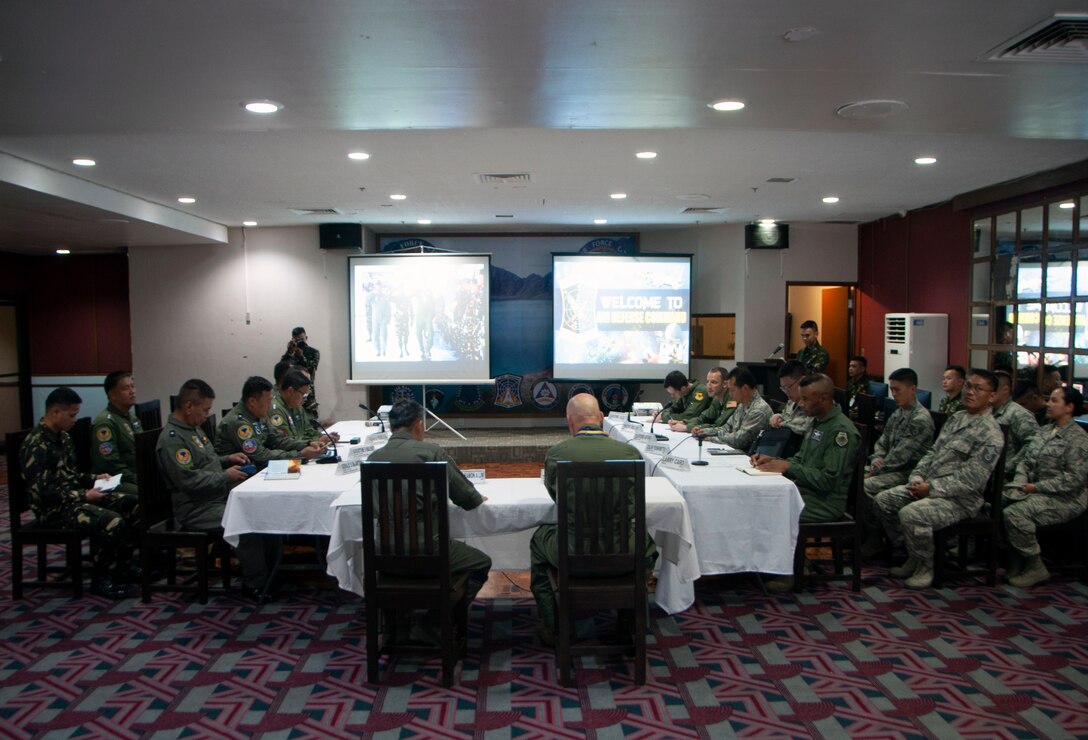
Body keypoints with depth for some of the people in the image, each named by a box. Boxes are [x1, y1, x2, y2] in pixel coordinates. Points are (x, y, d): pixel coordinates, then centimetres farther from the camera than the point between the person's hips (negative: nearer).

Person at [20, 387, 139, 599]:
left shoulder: (62, 436, 10)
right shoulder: (36, 445, -20)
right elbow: (42, 492, -24)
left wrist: (94, 478, 5)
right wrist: (84, 496, -21)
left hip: (74, 496, 9)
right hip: (53, 508, -9)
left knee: (134, 504, -2)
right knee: (112, 521, -30)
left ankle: (122, 563, 10)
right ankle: (101, 578, -9)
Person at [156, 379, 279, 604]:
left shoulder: (193, 428, 15)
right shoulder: (172, 439, -16)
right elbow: (190, 481, -23)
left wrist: (227, 459, 12)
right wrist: (226, 476, -13)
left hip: (219, 496, 10)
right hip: (197, 508, -10)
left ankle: (271, 572, -2)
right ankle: (255, 585, -15)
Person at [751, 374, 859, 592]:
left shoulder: (841, 431, -17)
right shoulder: (818, 422, 13)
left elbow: (828, 480, -22)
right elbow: (800, 461, 19)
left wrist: (787, 467, -22)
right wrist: (772, 460, 2)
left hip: (826, 502, -9)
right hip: (805, 490, 9)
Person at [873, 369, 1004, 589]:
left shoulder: (990, 434, -13)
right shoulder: (955, 418, 14)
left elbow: (972, 479, -20)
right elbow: (933, 452, 17)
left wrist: (931, 488, -20)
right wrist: (917, 477, 0)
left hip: (960, 499, -9)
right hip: (929, 487, 9)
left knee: (911, 514, -32)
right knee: (883, 500, 0)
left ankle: (926, 567, -7)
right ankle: (913, 556, 11)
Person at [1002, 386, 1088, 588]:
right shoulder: (1045, 431, 15)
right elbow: (1025, 459, 16)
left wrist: (1037, 487, -18)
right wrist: (1021, 480, -3)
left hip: (1064, 499, -8)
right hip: (1035, 491, 8)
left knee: (1014, 513, -30)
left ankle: (1036, 567, -12)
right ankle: (1015, 560, -4)